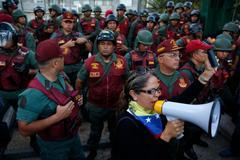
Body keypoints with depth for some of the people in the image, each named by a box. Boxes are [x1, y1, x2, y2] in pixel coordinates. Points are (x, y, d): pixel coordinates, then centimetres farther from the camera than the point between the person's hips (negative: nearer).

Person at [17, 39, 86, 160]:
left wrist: (77, 99, -10)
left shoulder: (62, 75, -8)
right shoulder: (34, 93, -32)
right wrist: (57, 116, -34)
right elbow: (24, 130, -29)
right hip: (54, 145, -6)